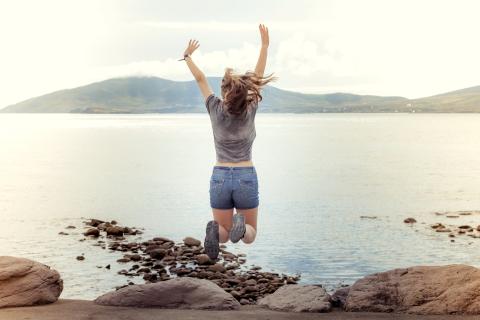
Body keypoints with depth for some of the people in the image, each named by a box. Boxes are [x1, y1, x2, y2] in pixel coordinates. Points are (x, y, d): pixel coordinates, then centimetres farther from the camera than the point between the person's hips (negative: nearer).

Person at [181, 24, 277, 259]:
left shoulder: (216, 110, -6)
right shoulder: (250, 110, -7)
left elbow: (200, 79, 6)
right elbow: (258, 76, 2)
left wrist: (188, 56, 21)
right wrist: (265, 45, 11)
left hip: (220, 178, 1)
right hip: (246, 178, -1)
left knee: (223, 235, 13)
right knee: (249, 236, 12)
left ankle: (215, 230, -24)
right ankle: (240, 226, -25)